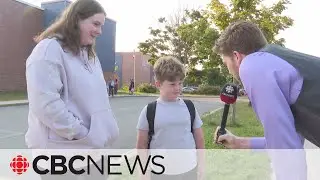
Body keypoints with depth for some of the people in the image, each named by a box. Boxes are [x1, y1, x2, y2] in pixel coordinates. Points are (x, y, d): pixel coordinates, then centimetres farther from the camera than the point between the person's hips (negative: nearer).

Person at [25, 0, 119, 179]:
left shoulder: (90, 55, 15)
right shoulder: (50, 49, -12)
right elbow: (45, 103, -21)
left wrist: (102, 133, 6)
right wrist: (81, 134, -17)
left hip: (94, 146, 8)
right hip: (63, 148, -8)